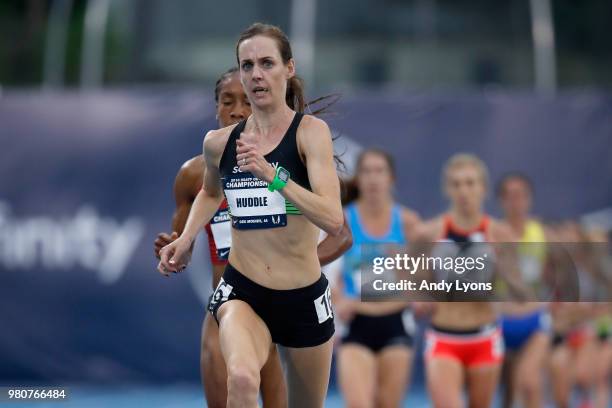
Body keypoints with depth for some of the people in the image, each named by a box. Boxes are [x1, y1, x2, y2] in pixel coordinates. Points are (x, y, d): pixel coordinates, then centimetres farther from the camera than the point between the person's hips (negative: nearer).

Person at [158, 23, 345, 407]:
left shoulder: (311, 131, -9)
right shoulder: (220, 141, 2)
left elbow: (333, 220, -22)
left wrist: (272, 175, -31)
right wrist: (186, 240, 12)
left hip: (304, 298, -1)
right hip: (241, 291, 1)